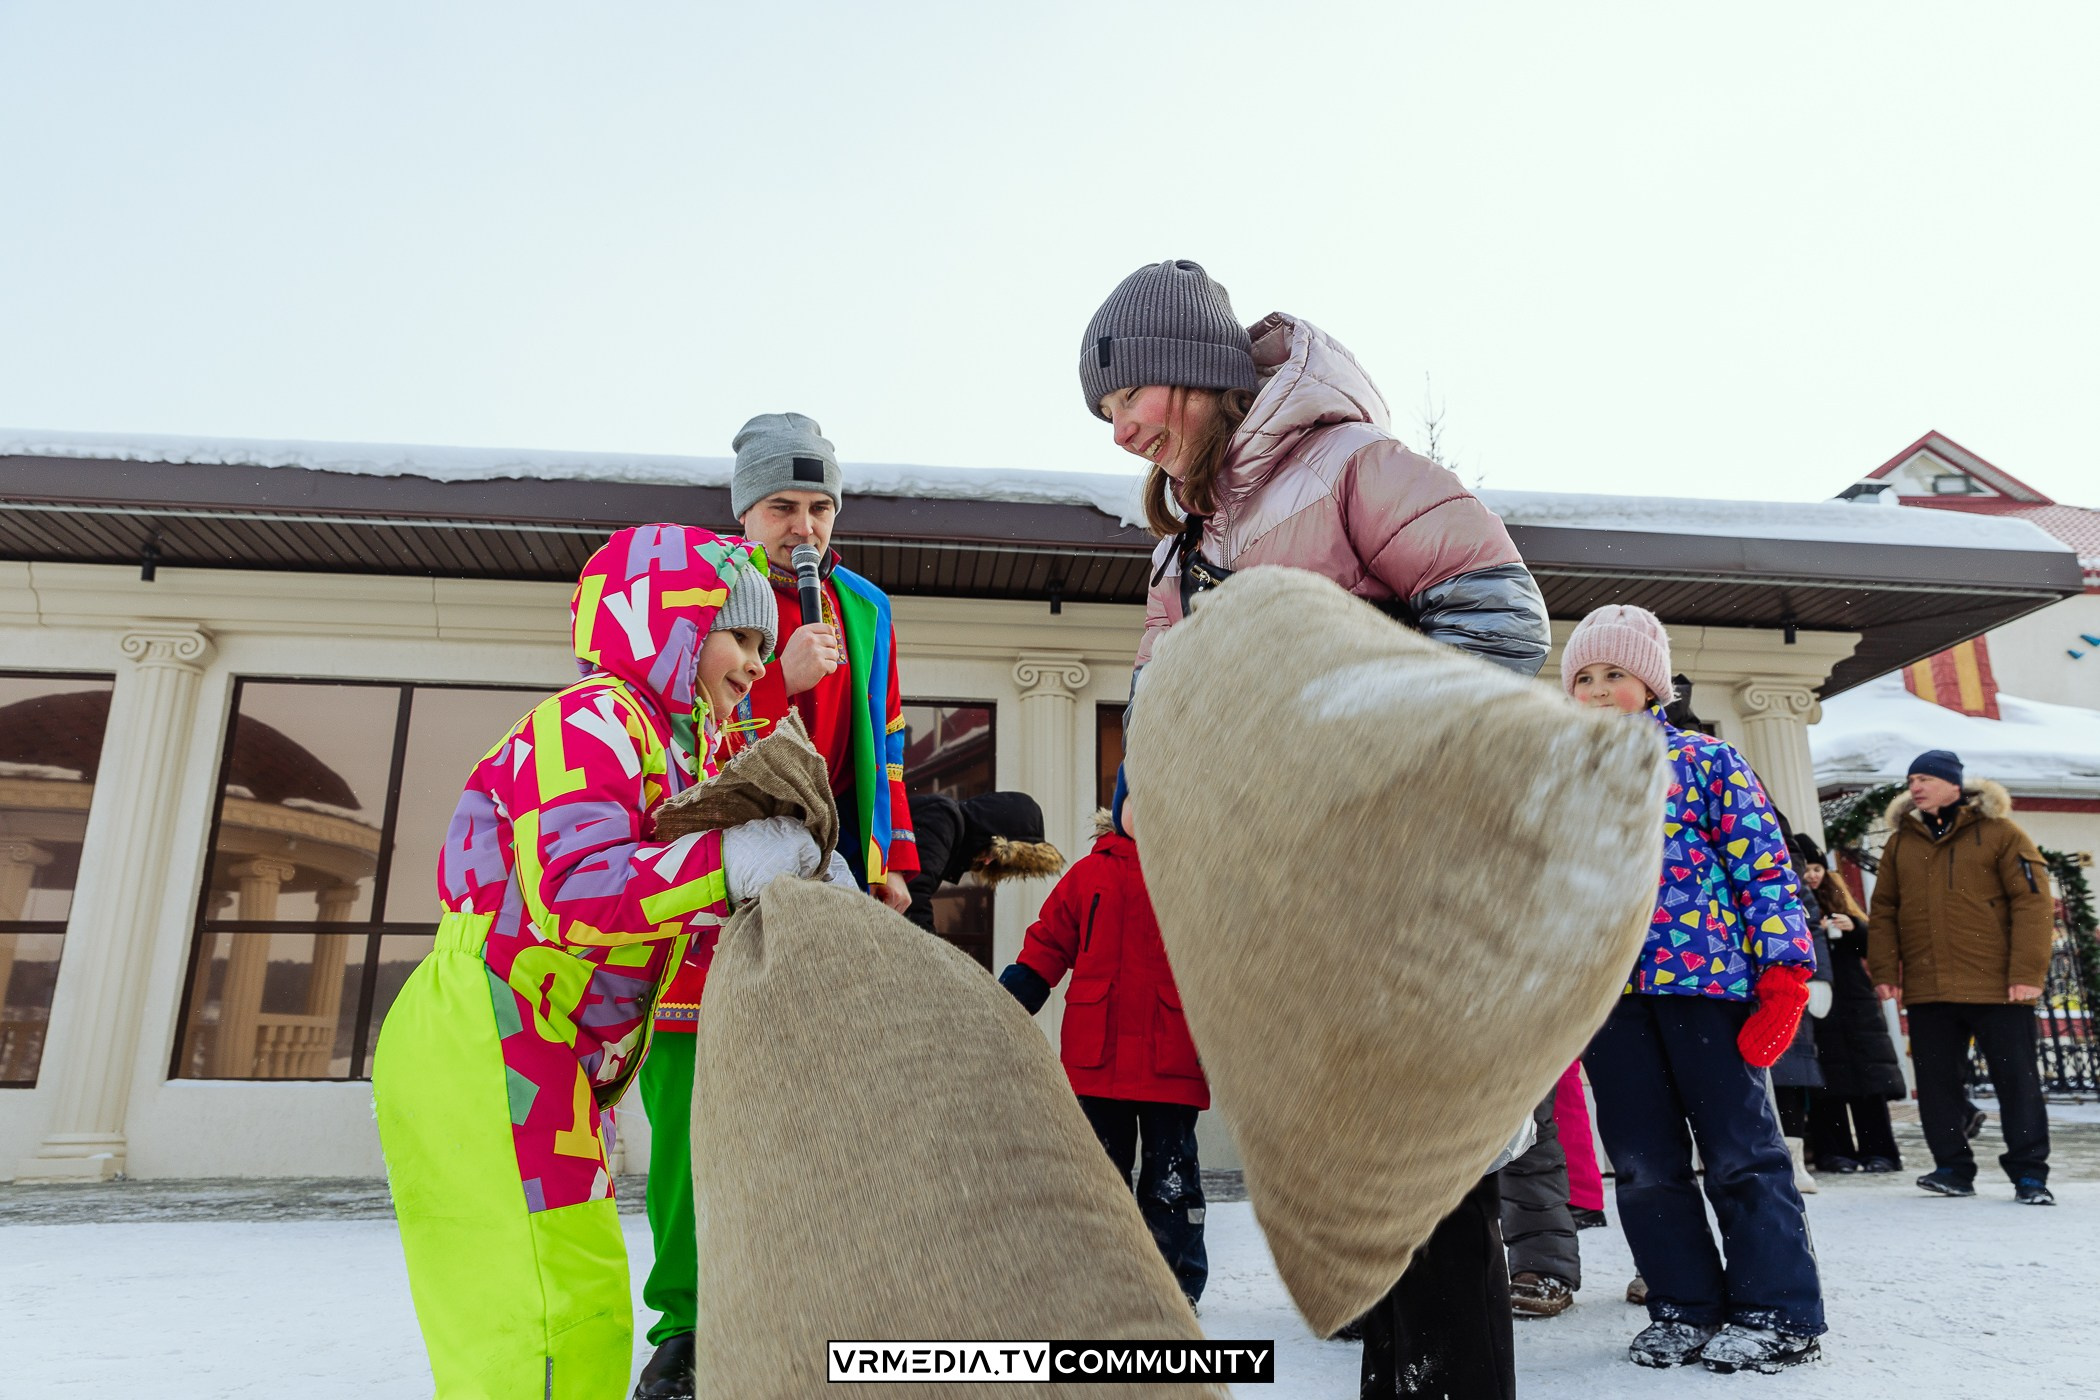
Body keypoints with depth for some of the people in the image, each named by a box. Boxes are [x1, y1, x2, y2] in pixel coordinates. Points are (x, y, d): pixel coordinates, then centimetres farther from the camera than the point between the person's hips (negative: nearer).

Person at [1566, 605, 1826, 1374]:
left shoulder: (1707, 759, 2)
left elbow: (1763, 864, -2)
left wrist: (1784, 969, -9)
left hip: (1707, 977, -4)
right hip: (1605, 991, 4)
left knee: (1742, 1155, 4)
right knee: (1643, 1163, 9)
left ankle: (1777, 1314, 15)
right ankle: (1685, 1306, 22)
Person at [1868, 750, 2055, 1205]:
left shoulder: (1999, 833, -1)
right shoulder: (1900, 842, 11)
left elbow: (2033, 902, -7)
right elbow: (1883, 911, 11)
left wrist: (2027, 971, -14)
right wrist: (1885, 970, 1)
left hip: (1997, 989, -4)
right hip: (1927, 991, 4)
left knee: (2017, 1079, 4)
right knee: (1936, 1081, 7)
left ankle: (2029, 1173, 14)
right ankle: (1953, 1168, 17)